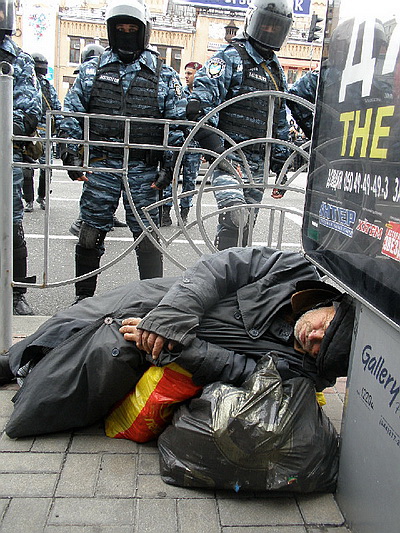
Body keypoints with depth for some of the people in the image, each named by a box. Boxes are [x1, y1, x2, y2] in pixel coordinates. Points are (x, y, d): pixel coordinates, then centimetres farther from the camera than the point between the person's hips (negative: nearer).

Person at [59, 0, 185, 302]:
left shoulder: (164, 75, 8)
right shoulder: (93, 69, 11)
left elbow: (177, 124, 5)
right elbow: (71, 114, 11)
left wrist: (169, 165, -3)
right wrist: (71, 153, 1)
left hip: (144, 169, -1)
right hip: (100, 164, 1)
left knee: (148, 236, 0)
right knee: (91, 233, 6)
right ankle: (84, 297, 22)